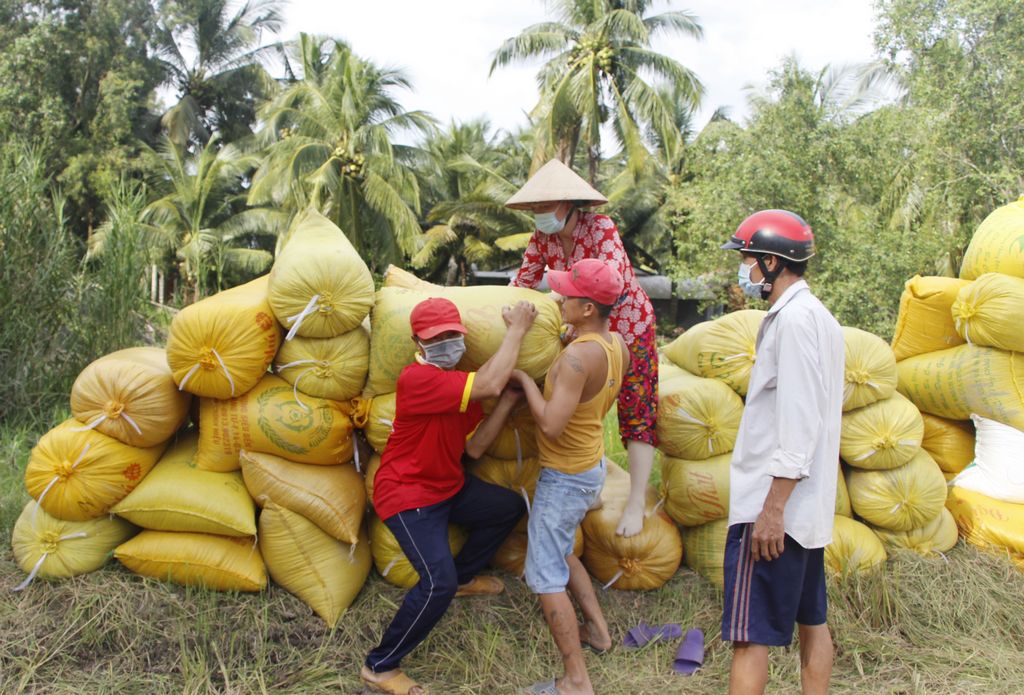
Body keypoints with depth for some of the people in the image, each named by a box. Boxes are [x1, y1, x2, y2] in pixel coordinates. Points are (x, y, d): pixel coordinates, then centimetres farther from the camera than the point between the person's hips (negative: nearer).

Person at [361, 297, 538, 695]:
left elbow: (474, 447, 0)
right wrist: (517, 329, -27)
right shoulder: (417, 378, -28)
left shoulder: (460, 383, 2)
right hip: (407, 495, -9)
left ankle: (463, 576, 38)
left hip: (448, 487, 10)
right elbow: (489, 384, -39)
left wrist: (508, 400, -9)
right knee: (438, 584, -21)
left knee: (511, 507, 20)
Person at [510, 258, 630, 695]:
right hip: (592, 466, 9)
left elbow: (551, 425, -32)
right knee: (560, 552, 28)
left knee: (544, 576, 1)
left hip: (565, 476, -9)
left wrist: (524, 379, -19)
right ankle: (598, 631, 39)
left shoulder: (577, 356, -29)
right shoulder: (618, 346, -1)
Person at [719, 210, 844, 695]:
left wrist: (772, 509, -22)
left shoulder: (794, 318, -16)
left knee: (748, 635, -6)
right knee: (811, 622, 16)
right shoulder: (817, 316, 15)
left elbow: (799, 424, -22)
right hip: (810, 507, 10)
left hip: (774, 507, -10)